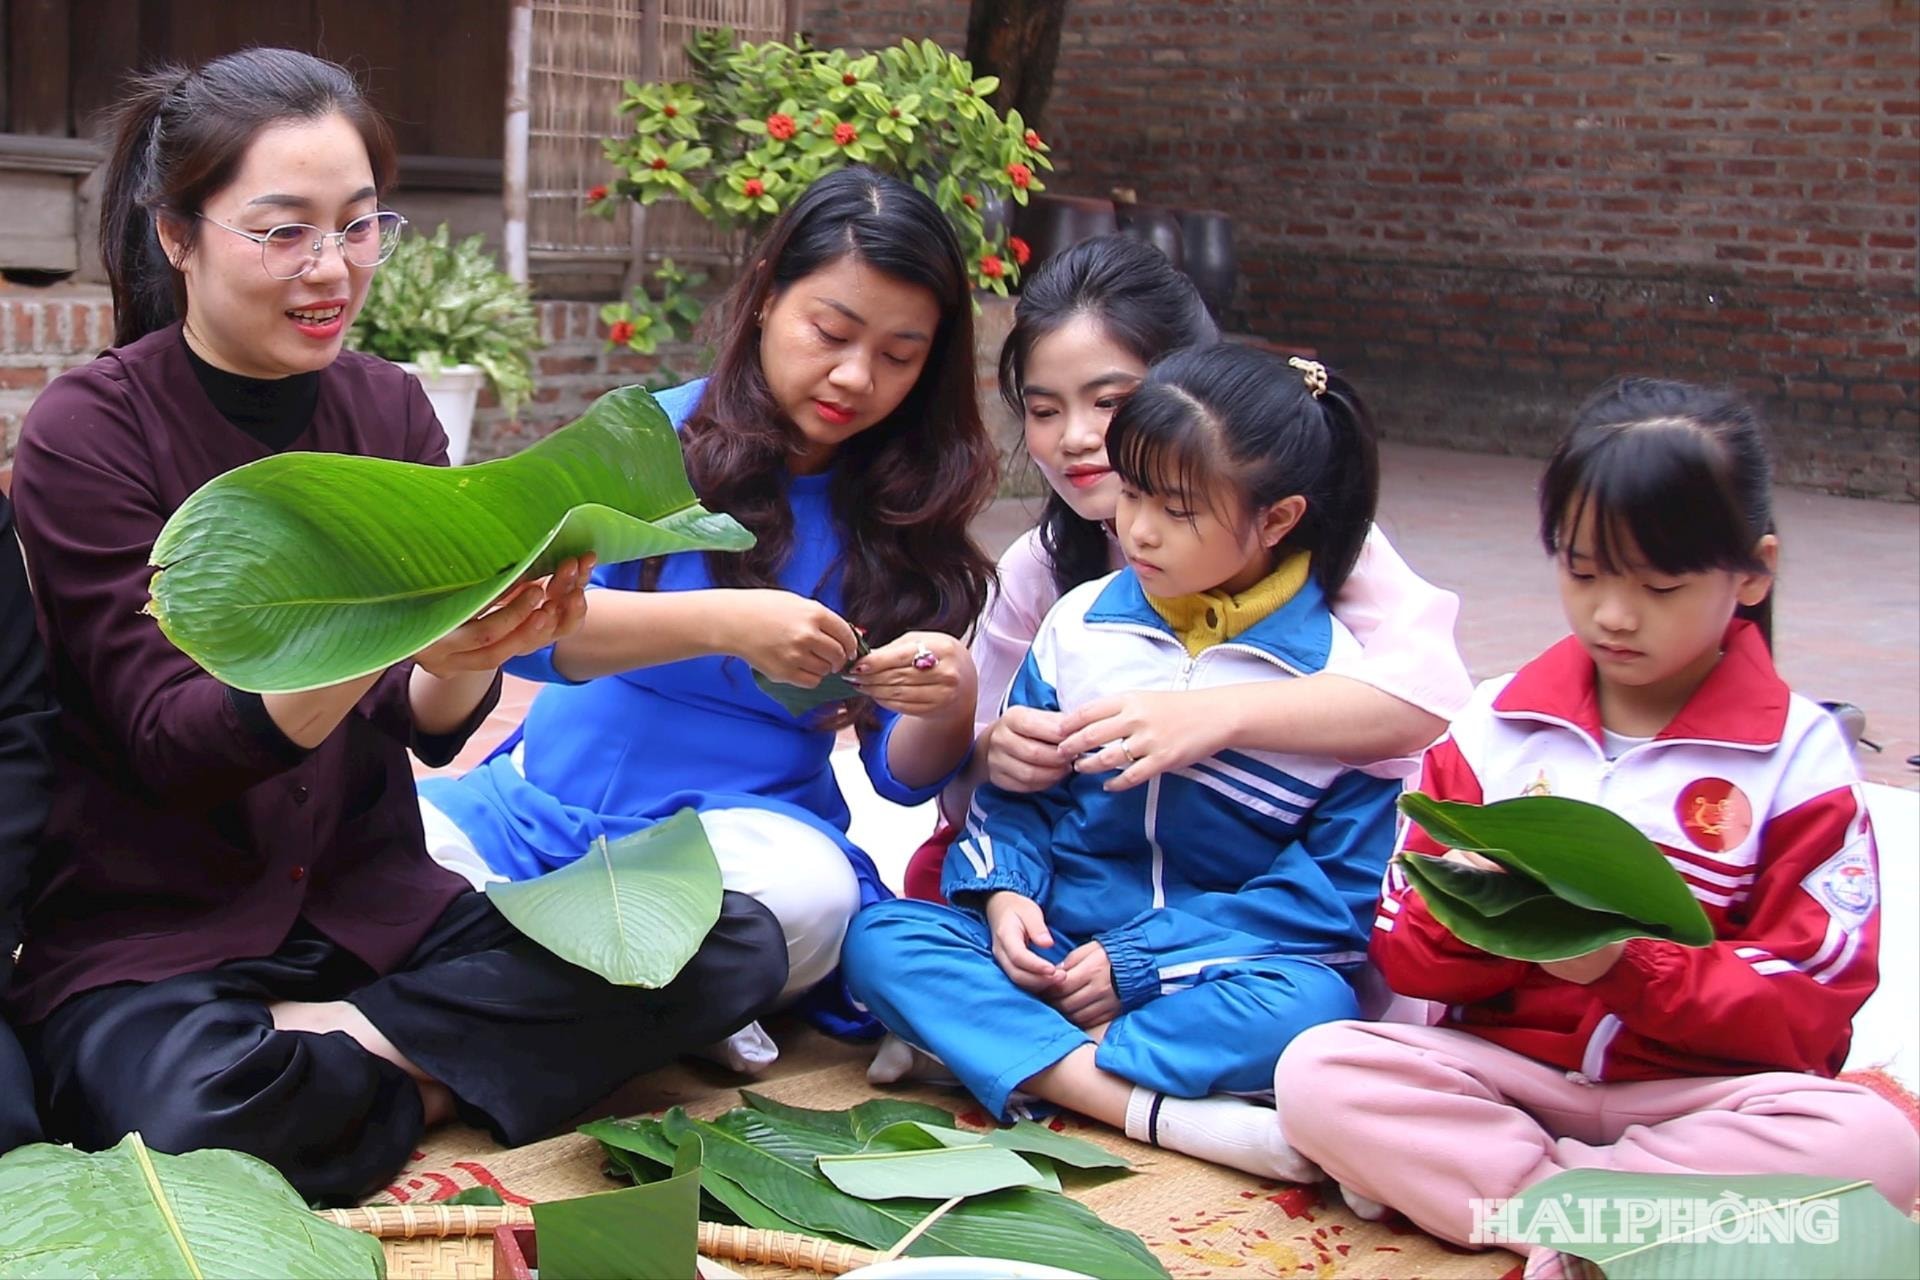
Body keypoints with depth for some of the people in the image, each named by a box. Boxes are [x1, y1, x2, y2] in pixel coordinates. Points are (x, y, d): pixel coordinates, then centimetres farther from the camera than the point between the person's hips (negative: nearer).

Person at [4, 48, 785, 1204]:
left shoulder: (390, 410, 4)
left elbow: (431, 726, -2)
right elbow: (164, 739, -16)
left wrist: (472, 656, -27)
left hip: (374, 904, 5)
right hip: (151, 928, -4)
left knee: (734, 948, -14)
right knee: (201, 1120, -38)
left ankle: (335, 1044, -11)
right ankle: (424, 1072, -8)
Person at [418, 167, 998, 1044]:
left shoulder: (907, 513, 4)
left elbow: (903, 776, 3)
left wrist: (948, 705, -21)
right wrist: (721, 623, -32)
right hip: (545, 797, 1)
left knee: (809, 891, -35)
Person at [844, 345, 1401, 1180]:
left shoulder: (1342, 676, -5)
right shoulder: (1082, 624, 5)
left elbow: (1337, 890, -7)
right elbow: (1014, 790, 14)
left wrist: (1142, 962, -14)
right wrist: (1004, 892, -9)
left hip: (1213, 970, -3)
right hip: (1055, 948, 3)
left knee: (1312, 1006, -35)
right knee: (879, 936, -22)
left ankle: (989, 1047, -24)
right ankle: (1168, 1115, -34)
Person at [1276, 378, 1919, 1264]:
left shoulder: (1798, 757, 0)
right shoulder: (1496, 727, 6)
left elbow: (1813, 1007, -6)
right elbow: (1404, 951, 5)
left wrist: (1630, 966, -22)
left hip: (1697, 1092, -1)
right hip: (1507, 1071, 1)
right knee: (1319, 1072, -24)